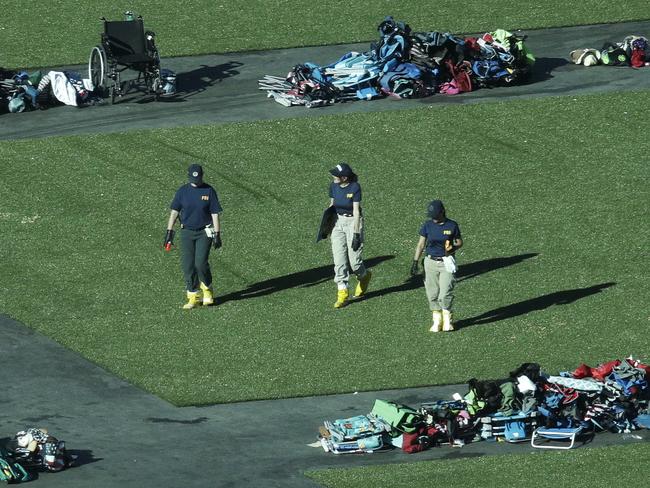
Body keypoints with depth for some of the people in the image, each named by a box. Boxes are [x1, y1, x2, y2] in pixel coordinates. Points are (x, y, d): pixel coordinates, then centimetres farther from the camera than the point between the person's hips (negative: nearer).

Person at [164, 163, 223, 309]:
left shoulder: (209, 191, -3)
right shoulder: (182, 191, 2)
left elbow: (215, 214, -2)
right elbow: (174, 212, 4)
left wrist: (217, 235, -6)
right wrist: (169, 231, -4)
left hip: (204, 233, -3)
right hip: (187, 232, 3)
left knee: (201, 263, -14)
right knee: (188, 265, -2)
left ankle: (207, 290, 11)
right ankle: (193, 297, 6)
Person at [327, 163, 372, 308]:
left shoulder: (355, 187, -18)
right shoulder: (333, 186, -2)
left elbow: (356, 211, -19)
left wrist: (356, 234, -20)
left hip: (353, 222, -5)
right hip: (338, 222, 5)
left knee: (353, 260, -3)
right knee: (339, 259, -4)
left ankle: (364, 276, 31)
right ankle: (342, 293, 0)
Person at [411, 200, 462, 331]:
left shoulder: (452, 225, -4)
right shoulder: (428, 225, 0)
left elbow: (459, 242, 7)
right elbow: (421, 244, 4)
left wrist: (453, 248, -16)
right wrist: (415, 262, -2)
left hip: (447, 263, -2)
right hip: (431, 262, 2)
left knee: (445, 293, -10)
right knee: (432, 293, 3)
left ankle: (447, 319, 8)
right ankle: (437, 320, 15)